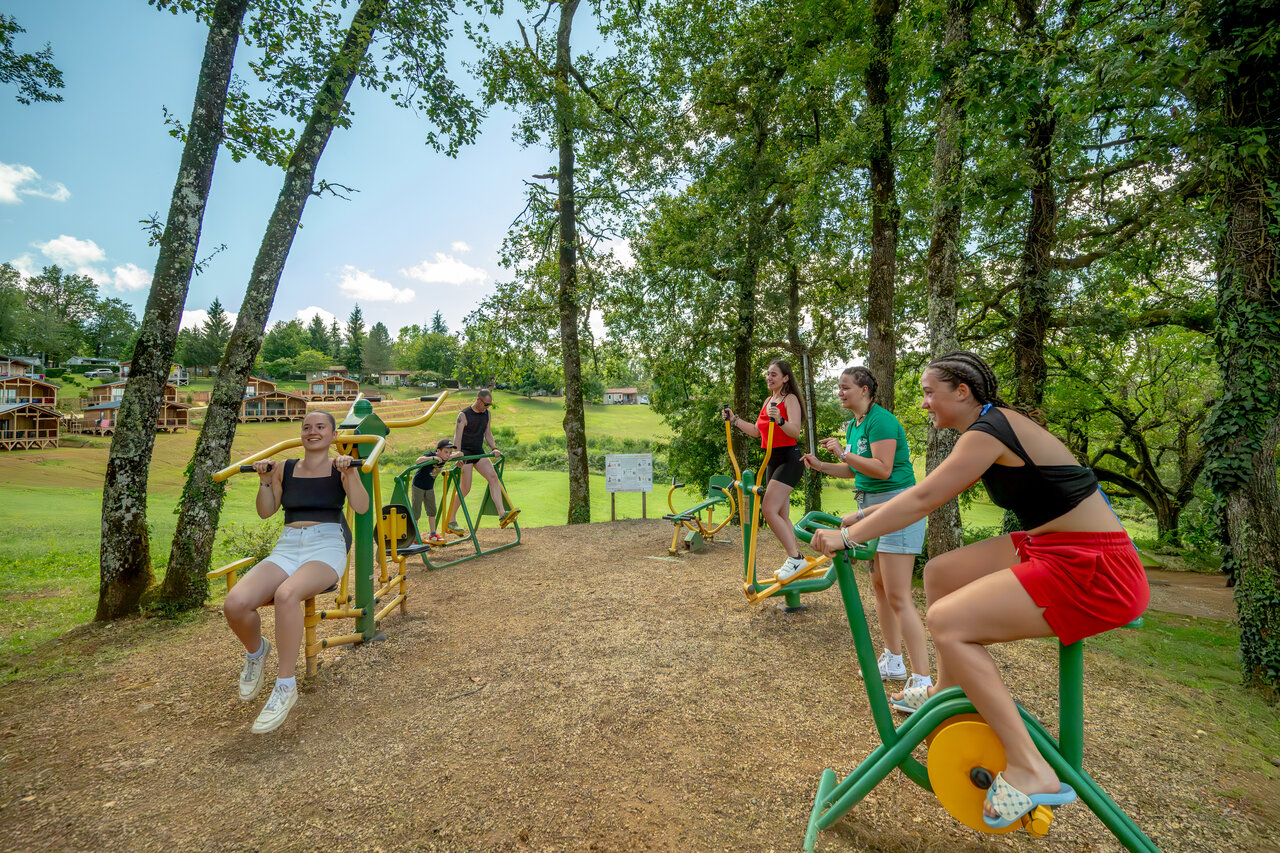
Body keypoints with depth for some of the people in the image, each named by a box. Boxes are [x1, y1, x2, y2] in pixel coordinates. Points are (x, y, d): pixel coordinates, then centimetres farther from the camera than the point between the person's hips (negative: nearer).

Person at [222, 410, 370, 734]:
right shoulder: (285, 469, 15)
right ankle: (256, 651, 13)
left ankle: (285, 686, -20)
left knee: (286, 594, -37)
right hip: (287, 547, 4)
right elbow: (265, 512, 16)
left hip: (327, 546, -4)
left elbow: (361, 507, -7)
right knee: (235, 604, -24)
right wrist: (265, 480, 3)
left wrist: (350, 473, -19)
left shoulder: (340, 467, 5)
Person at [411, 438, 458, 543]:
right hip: (418, 486, -7)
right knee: (416, 512, 0)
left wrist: (452, 456, -16)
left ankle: (433, 535, 22)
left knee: (432, 511, 12)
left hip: (429, 487, 7)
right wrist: (432, 458, -53)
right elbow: (417, 461, -46)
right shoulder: (431, 455, -29)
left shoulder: (444, 457, -11)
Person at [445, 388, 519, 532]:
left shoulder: (486, 414, 9)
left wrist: (494, 448, 2)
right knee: (465, 488, -7)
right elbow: (457, 437, -18)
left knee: (493, 477, -14)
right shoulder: (464, 415, -11)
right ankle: (450, 521, 9)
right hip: (465, 453, -6)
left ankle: (502, 515, -21)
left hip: (479, 452, 6)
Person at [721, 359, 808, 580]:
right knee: (782, 516, 11)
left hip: (789, 459, -9)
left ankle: (795, 558, -11)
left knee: (769, 510, -18)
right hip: (773, 460, 9)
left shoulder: (790, 399, -9)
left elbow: (795, 432, -21)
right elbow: (757, 431, 20)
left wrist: (780, 420, -39)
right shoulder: (768, 401, 15)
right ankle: (793, 561, 20)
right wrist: (734, 420, 14)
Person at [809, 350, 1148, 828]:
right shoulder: (992, 427, 13)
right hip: (1049, 550, 10)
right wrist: (861, 517, 19)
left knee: (947, 622, -17)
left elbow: (922, 500, -18)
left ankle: (1030, 770, -10)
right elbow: (928, 492, 18)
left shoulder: (987, 430, -17)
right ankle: (949, 690, 28)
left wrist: (846, 537, -12)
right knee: (939, 574, 13)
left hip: (1094, 572, -10)